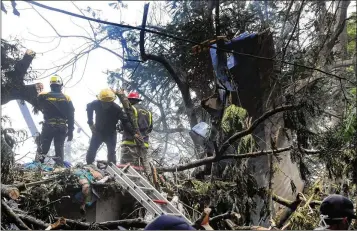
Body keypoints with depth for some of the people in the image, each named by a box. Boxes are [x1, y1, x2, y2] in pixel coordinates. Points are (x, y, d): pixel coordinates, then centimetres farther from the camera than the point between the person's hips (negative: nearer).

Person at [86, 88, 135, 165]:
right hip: (98, 132, 2)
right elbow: (89, 107, 6)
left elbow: (125, 121, -23)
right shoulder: (96, 104, -18)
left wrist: (133, 133, -33)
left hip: (111, 134, -2)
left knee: (111, 153, -2)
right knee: (91, 150, 2)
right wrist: (90, 123, 4)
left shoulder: (116, 108, -25)